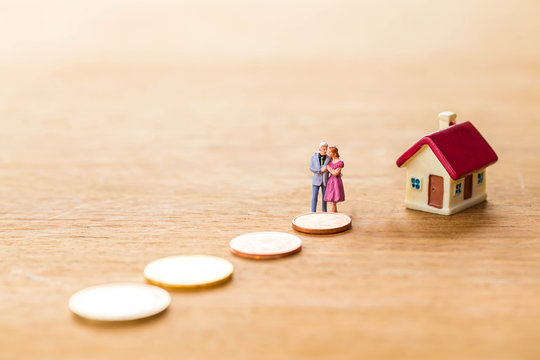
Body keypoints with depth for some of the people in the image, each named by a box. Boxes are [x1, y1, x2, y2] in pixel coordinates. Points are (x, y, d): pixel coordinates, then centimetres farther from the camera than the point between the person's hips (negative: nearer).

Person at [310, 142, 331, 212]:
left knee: (324, 197, 7)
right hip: (316, 180, -1)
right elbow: (311, 168, -11)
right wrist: (321, 170, -22)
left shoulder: (328, 158, -2)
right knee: (315, 197, -5)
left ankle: (324, 212, 18)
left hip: (325, 180, 2)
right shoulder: (314, 157, -6)